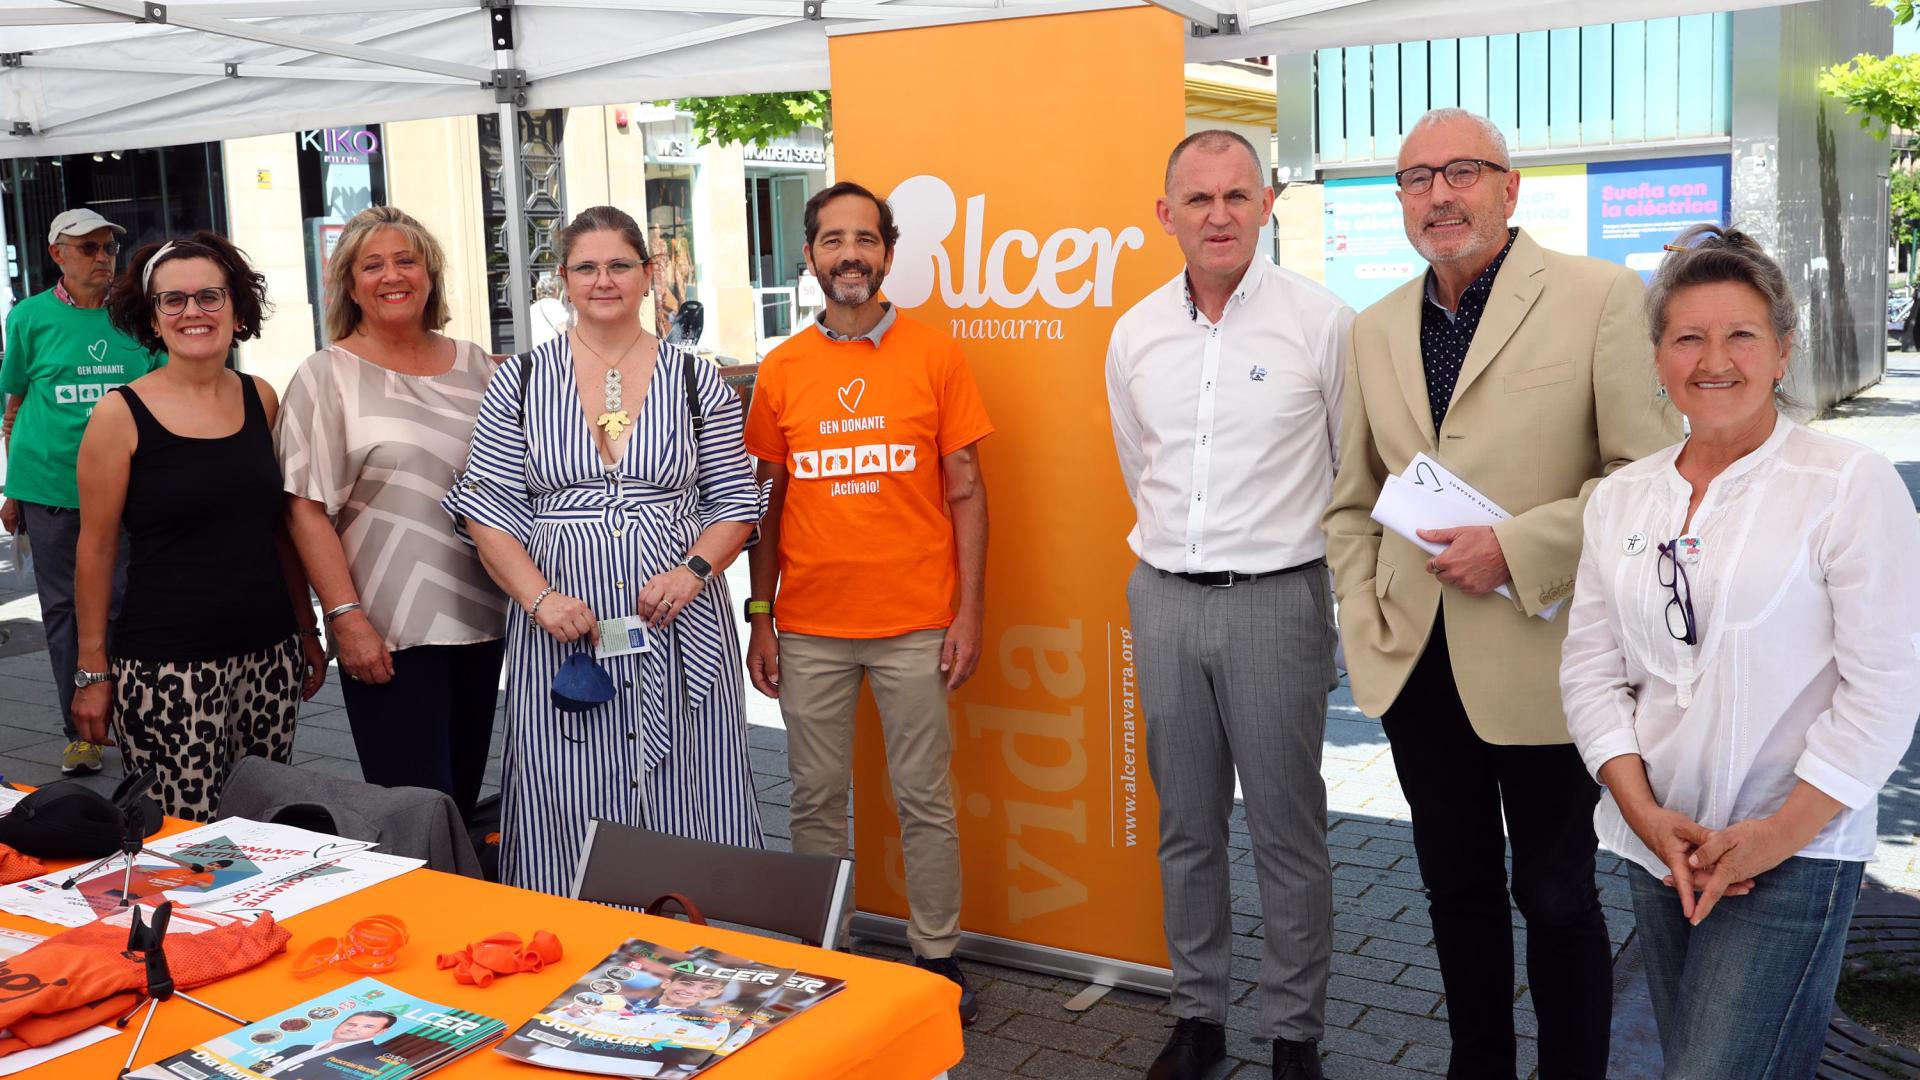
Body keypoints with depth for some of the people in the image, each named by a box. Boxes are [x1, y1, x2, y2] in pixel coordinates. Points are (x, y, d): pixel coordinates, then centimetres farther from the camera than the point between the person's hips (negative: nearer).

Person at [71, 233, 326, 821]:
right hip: (166, 669, -4)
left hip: (268, 656, 4)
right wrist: (93, 671, -2)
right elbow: (96, 550, -1)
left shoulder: (261, 399, 7)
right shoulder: (121, 414, -4)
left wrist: (307, 632, 16)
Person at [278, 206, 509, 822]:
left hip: (480, 621, 4)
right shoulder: (327, 376, -1)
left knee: (464, 800, 13)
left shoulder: (475, 366, 10)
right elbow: (306, 510, -7)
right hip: (388, 632, -4)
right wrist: (346, 617, -14)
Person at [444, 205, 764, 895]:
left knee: (684, 805, 3)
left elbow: (735, 500, 8)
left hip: (680, 630, 0)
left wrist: (693, 570, -10)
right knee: (568, 811, 2)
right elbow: (486, 506, 3)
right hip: (562, 630, 0)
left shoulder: (696, 380, 7)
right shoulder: (521, 380, 6)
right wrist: (540, 597, -10)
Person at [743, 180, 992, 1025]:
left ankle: (937, 959, 21)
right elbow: (769, 502, 10)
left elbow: (965, 493, 1)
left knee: (924, 799, 6)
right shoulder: (781, 370, 5)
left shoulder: (934, 355, 0)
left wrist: (968, 614, -4)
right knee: (815, 798, 10)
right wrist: (760, 617, 6)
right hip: (809, 629, 2)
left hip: (915, 626, -2)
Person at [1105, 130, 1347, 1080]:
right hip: (1165, 600, 4)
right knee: (1186, 827, 13)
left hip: (1276, 600, -4)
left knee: (1287, 832, 3)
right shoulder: (1134, 333, 6)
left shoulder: (1321, 322, -7)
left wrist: (1339, 590, 5)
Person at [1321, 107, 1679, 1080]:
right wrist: (1364, 625, 4)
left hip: (1537, 662, -5)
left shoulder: (1599, 298, -7)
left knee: (1556, 896, 9)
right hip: (1417, 663, 5)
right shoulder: (1377, 330, 9)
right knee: (1458, 889, 17)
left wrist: (1516, 550, -18)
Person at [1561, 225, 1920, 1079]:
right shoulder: (1619, 498, 6)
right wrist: (1645, 814, -5)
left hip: (1796, 853, -5)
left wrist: (1779, 834, -13)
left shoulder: (1851, 484, -8)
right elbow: (1590, 668, 6)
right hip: (1656, 847, 5)